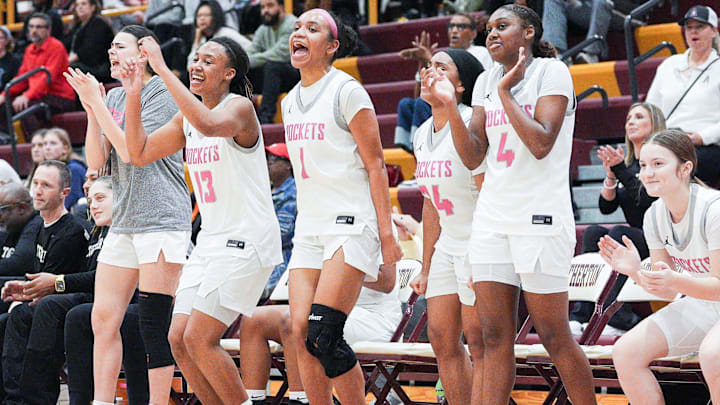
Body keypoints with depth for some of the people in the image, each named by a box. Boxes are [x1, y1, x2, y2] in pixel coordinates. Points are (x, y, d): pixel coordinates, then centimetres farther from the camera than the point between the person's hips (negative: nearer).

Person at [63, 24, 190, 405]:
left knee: (153, 324, -8)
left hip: (163, 220, -8)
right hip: (123, 222, 8)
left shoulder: (162, 94, -7)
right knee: (103, 320, 3)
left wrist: (98, 104, -10)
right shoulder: (113, 96, 15)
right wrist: (91, 110, -3)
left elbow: (132, 150, -16)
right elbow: (97, 161, 10)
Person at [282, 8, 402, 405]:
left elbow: (375, 165, -8)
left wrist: (386, 231, -12)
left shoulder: (347, 91, -6)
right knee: (300, 331, -5)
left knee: (323, 335, -17)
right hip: (309, 227, 7)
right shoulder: (291, 101, 15)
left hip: (352, 224, -7)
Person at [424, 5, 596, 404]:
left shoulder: (552, 72, -5)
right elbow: (473, 157, 8)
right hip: (492, 218, 6)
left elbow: (541, 143, -17)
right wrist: (449, 103, -3)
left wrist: (506, 93, -13)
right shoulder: (486, 82, 13)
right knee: (494, 337, 3)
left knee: (554, 336, -5)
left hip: (541, 218, -6)